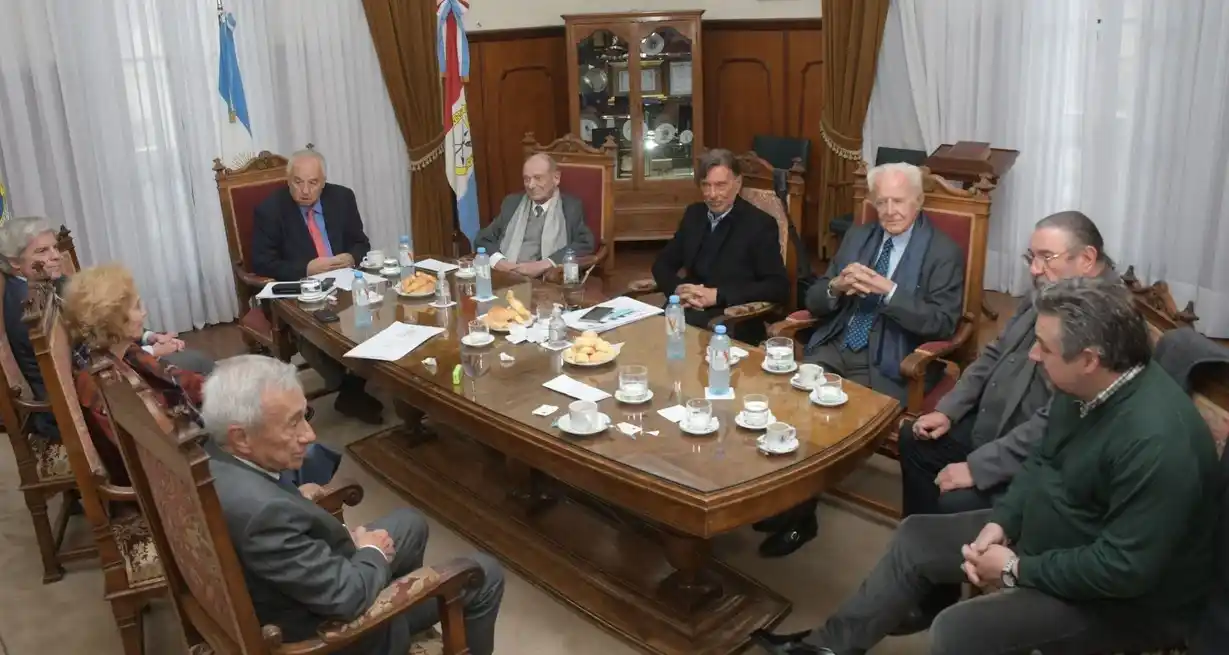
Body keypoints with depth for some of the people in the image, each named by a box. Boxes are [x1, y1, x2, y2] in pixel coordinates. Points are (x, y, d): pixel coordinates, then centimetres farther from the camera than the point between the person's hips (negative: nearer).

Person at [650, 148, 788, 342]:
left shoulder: (760, 224, -3)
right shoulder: (693, 214, 13)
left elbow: (778, 287, -10)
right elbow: (663, 263, 17)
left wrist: (717, 295, -18)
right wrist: (678, 289, -7)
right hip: (688, 310, 5)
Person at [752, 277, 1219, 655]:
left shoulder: (1156, 441, -35)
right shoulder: (1085, 388, -7)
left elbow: (1125, 569, -32)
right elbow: (1043, 461, 9)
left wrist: (1018, 570, -21)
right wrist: (1001, 521, -6)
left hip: (1124, 596, -9)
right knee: (916, 537, 8)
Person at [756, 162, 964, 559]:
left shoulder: (944, 253, -2)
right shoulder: (857, 237, 14)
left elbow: (943, 323, -13)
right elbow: (815, 303, 12)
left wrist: (888, 289, -22)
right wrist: (837, 287, -12)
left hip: (888, 367, -5)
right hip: (835, 348, 5)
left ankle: (799, 514, -7)